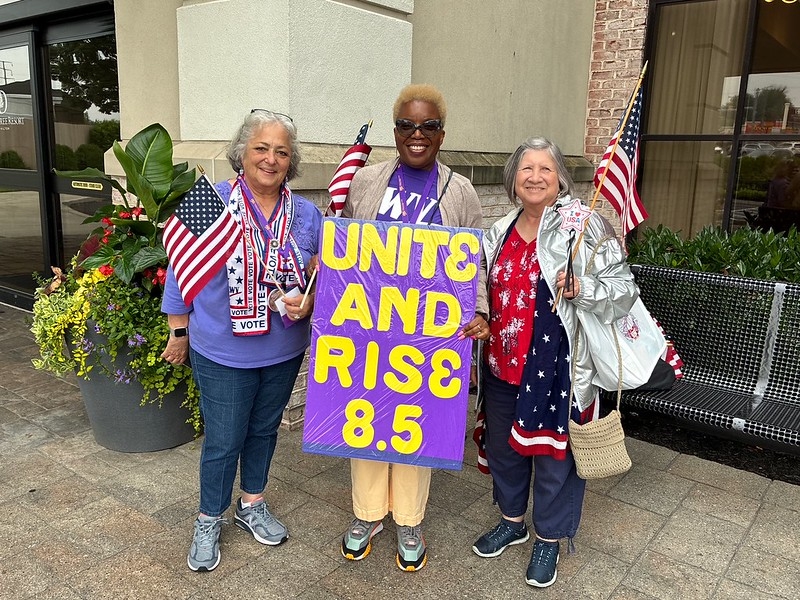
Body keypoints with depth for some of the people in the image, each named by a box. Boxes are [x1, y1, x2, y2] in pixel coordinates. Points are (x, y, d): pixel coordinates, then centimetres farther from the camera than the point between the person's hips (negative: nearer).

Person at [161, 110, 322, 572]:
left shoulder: (307, 215, -3)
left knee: (264, 430, 21)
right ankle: (209, 521, 32)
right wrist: (179, 332, 1)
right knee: (224, 441, 8)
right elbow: (181, 272, -4)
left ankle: (253, 505, 43)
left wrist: (307, 302, -17)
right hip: (223, 354, -3)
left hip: (284, 352, 4)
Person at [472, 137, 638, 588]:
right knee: (503, 444, 19)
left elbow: (624, 289, -13)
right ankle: (512, 521, 44)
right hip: (502, 364, 6)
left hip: (556, 367, -6)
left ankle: (550, 538, 34)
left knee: (553, 450, 9)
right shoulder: (501, 231, 8)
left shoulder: (583, 226, -10)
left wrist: (581, 288, -28)